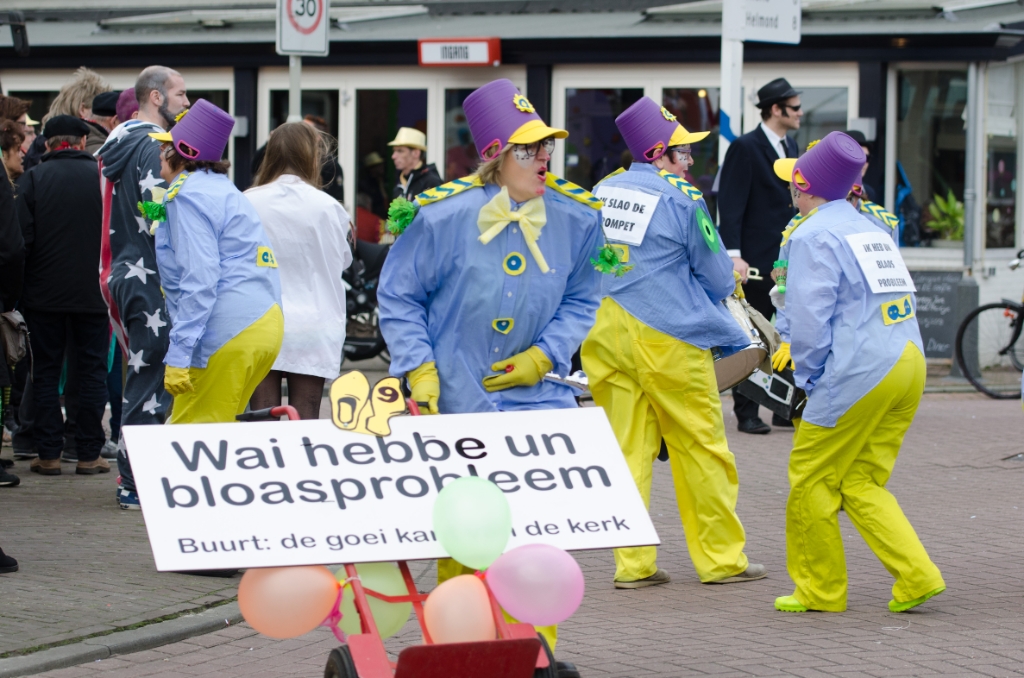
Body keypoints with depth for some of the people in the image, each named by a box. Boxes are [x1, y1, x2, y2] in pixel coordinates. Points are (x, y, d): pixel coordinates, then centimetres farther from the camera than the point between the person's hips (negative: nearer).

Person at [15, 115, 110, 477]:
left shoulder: (32, 179, -5)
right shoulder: (103, 177, -2)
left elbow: (20, 237, -8)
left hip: (44, 293, 0)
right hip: (94, 293, 1)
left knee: (45, 370, 7)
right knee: (92, 369, 7)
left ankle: (48, 453, 5)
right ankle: (89, 454, 5)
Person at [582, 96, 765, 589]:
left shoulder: (603, 191, 8)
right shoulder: (682, 198, -9)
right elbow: (718, 279, -2)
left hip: (606, 336, 5)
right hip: (667, 338, -5)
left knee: (626, 448, 7)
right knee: (700, 448, 6)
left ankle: (632, 563, 5)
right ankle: (721, 558, 13)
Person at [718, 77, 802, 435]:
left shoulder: (791, 147, 15)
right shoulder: (745, 148, -8)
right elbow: (731, 205, -13)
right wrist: (734, 255, -19)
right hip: (757, 258, -7)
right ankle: (747, 413, 7)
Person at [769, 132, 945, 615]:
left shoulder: (814, 235, -7)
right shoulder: (869, 228, 18)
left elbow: (810, 315, -14)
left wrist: (808, 377, -1)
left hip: (860, 374, -8)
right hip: (908, 363, 8)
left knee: (812, 479, 5)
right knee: (861, 482, 13)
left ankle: (820, 589, 11)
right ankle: (916, 577, 1)